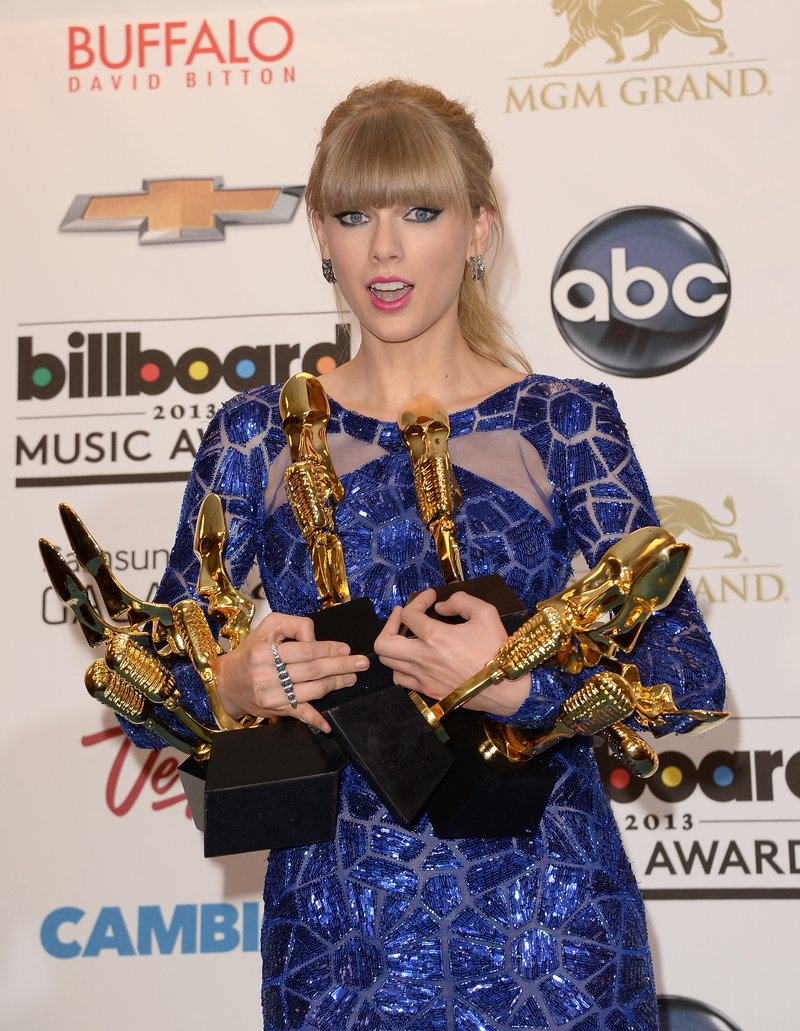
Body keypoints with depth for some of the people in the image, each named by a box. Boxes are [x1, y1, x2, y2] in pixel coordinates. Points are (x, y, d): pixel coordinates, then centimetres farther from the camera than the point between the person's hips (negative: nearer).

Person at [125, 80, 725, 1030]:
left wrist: (526, 685, -25)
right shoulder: (256, 438, 3)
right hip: (334, 915, 2)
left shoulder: (563, 423, -2)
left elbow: (692, 672, -8)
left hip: (542, 916, -1)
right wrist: (232, 685, -18)